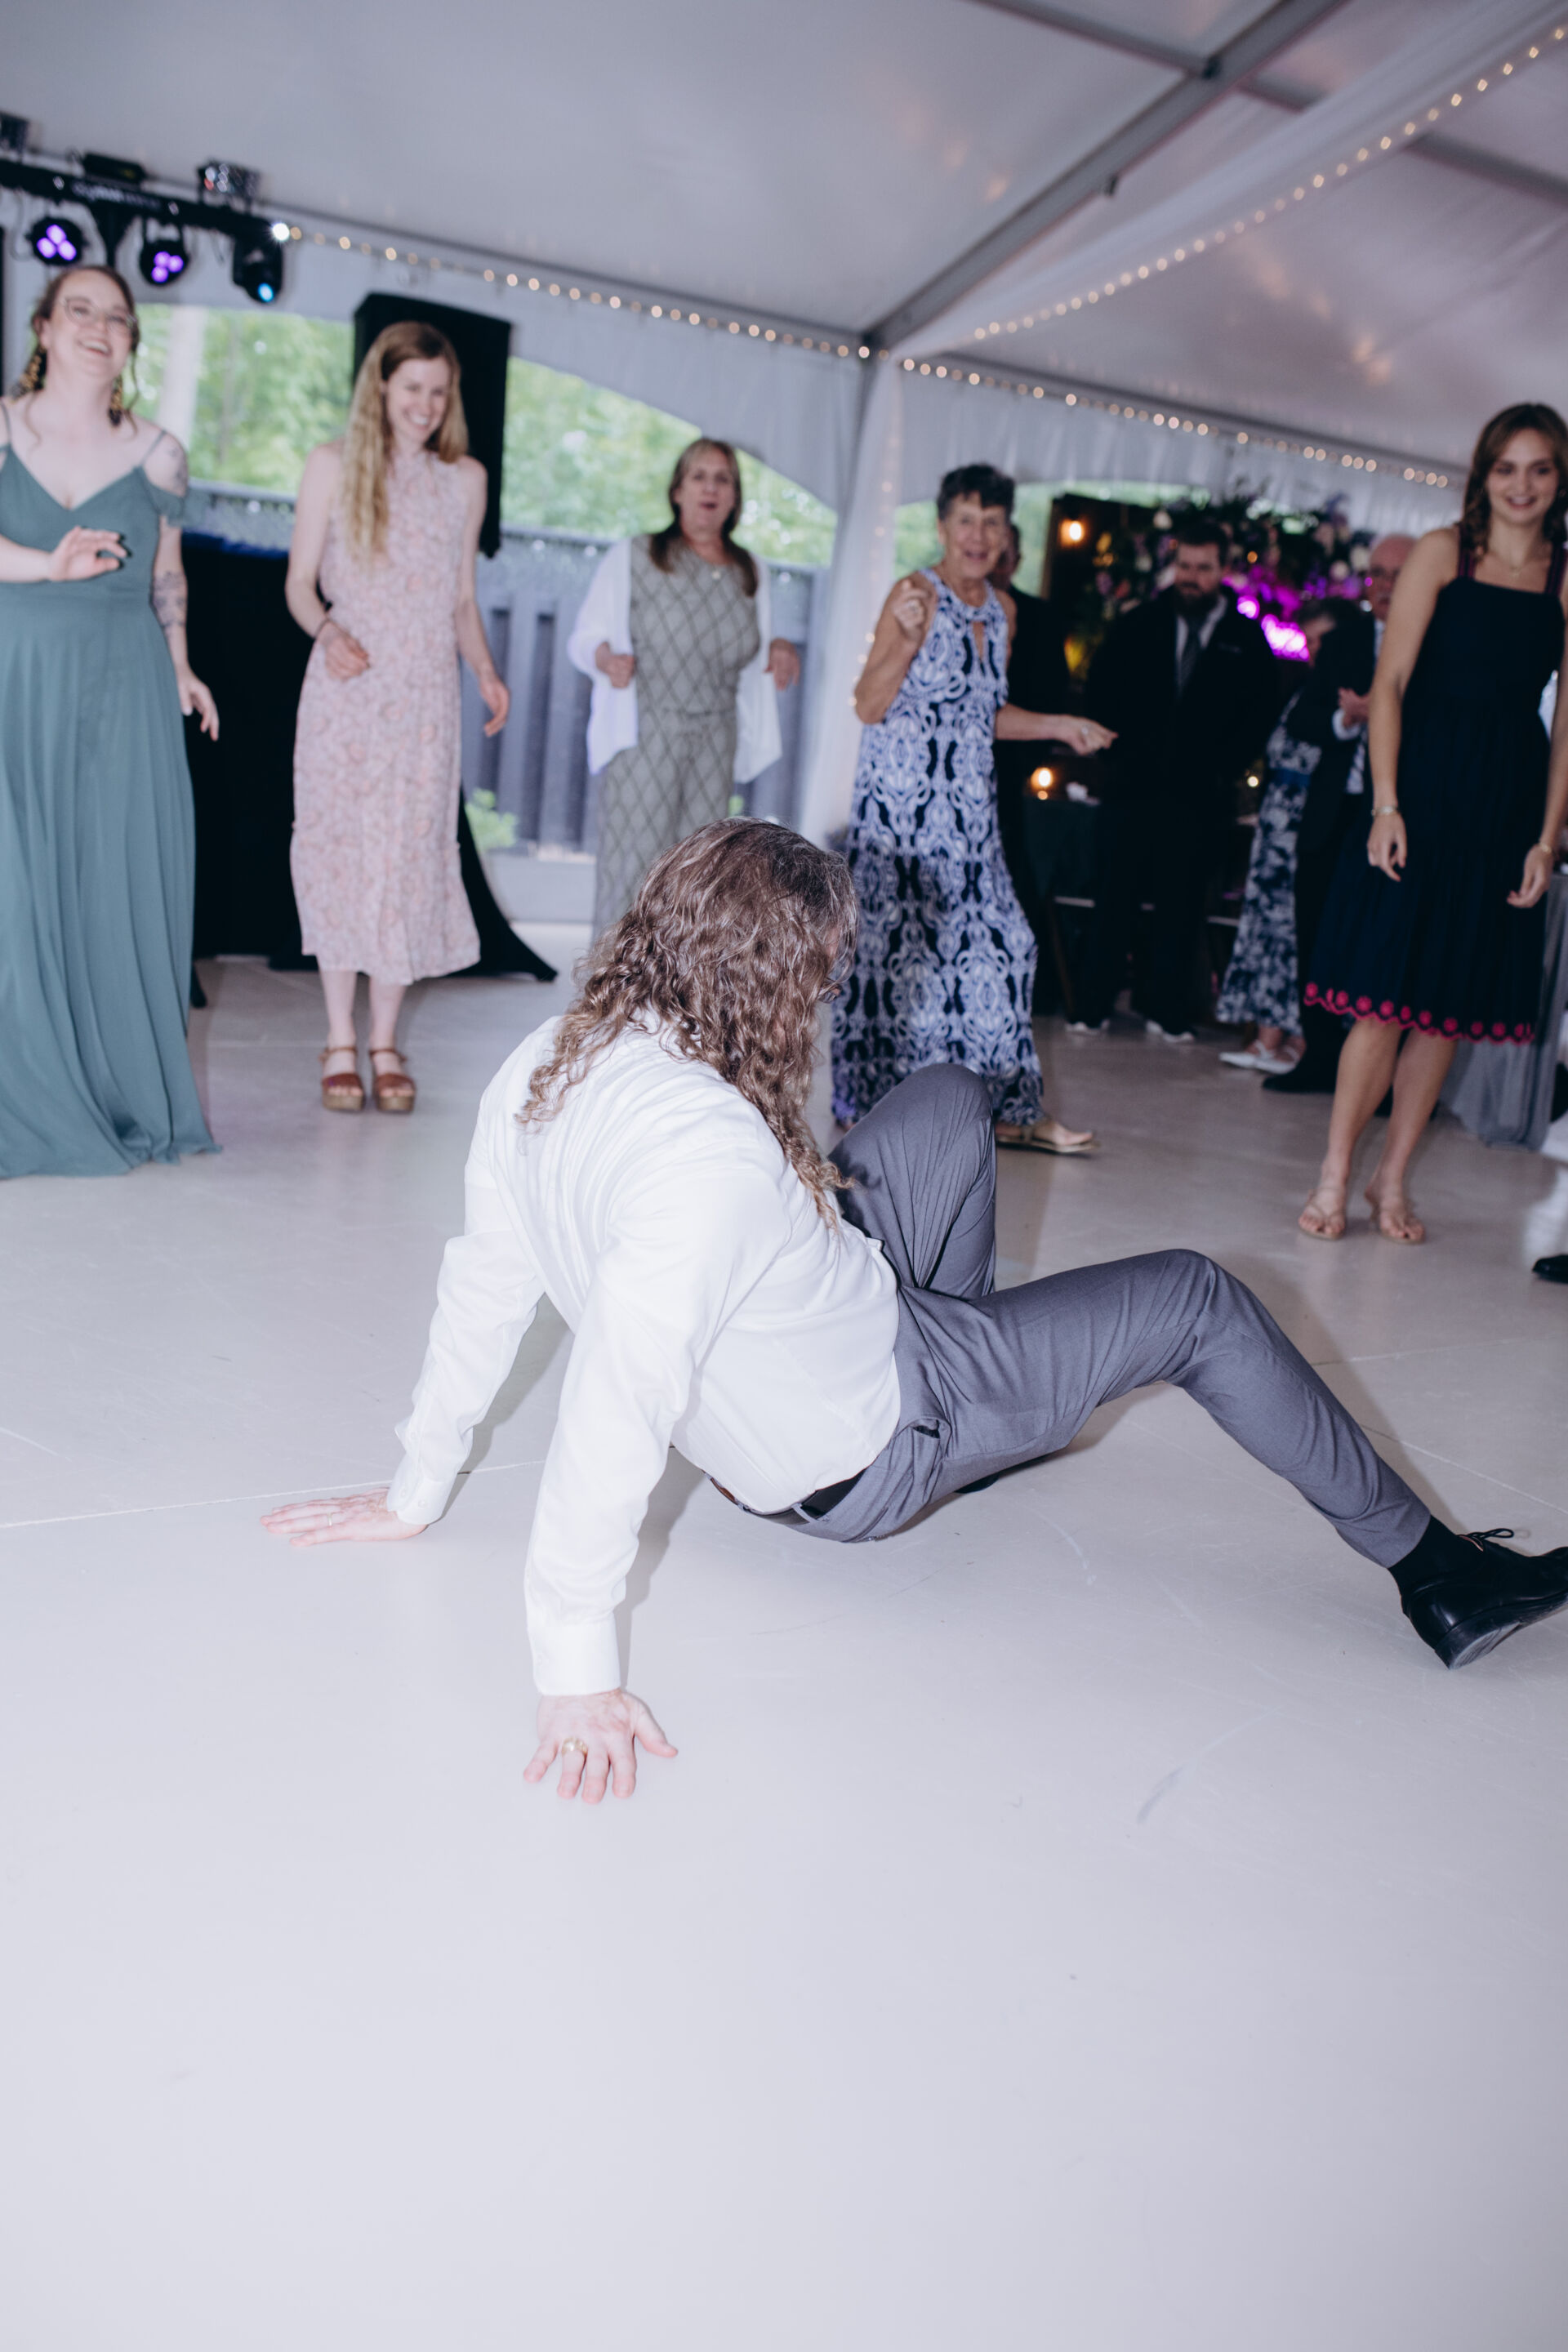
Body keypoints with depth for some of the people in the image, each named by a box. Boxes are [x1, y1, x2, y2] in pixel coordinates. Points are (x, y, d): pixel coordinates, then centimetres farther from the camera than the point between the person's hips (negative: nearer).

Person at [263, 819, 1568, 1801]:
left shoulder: (541, 1065, -13)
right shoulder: (713, 1152, -38)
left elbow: (483, 1284, -5)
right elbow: (617, 1411, -39)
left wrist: (417, 1493, 3)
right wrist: (578, 1672, -33)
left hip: (770, 1400, 8)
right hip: (866, 1455, -8)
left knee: (953, 1097, 19)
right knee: (1199, 1299, 4)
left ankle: (994, 1388, 39)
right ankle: (1427, 1566, 22)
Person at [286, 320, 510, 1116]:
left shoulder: (465, 478, 12)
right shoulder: (333, 464, 5)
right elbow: (299, 582, 4)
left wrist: (486, 671, 0)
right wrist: (328, 630, -16)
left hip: (425, 697, 2)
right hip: (345, 691, -1)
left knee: (409, 855, -1)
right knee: (339, 849, -2)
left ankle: (385, 1042, 8)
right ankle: (340, 1042, 7)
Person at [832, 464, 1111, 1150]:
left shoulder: (999, 610, 14)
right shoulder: (917, 594, -8)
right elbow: (870, 707, -13)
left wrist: (1060, 726, 12)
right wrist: (905, 639, -26)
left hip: (967, 811, 7)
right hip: (902, 804, -7)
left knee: (997, 947, 5)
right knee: (899, 946, -5)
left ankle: (1013, 1111, 13)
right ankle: (871, 1108, 8)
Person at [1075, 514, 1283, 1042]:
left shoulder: (1247, 639, 5)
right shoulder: (1138, 626, 9)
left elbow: (1265, 711, 5)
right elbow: (1102, 691, 11)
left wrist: (1223, 766, -3)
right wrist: (1125, 747, 1)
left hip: (1199, 795, -1)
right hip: (1132, 787, 1)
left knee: (1181, 909, 2)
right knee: (1113, 901, 1)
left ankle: (1167, 1011, 10)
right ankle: (1093, 1007, 6)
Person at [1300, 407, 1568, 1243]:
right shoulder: (1442, 552, 2)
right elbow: (1390, 682, -2)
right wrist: (1386, 806, -11)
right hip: (1424, 787, -3)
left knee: (1450, 1005, 6)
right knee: (1385, 997, -6)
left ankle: (1391, 1178, 16)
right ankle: (1334, 1175, 6)